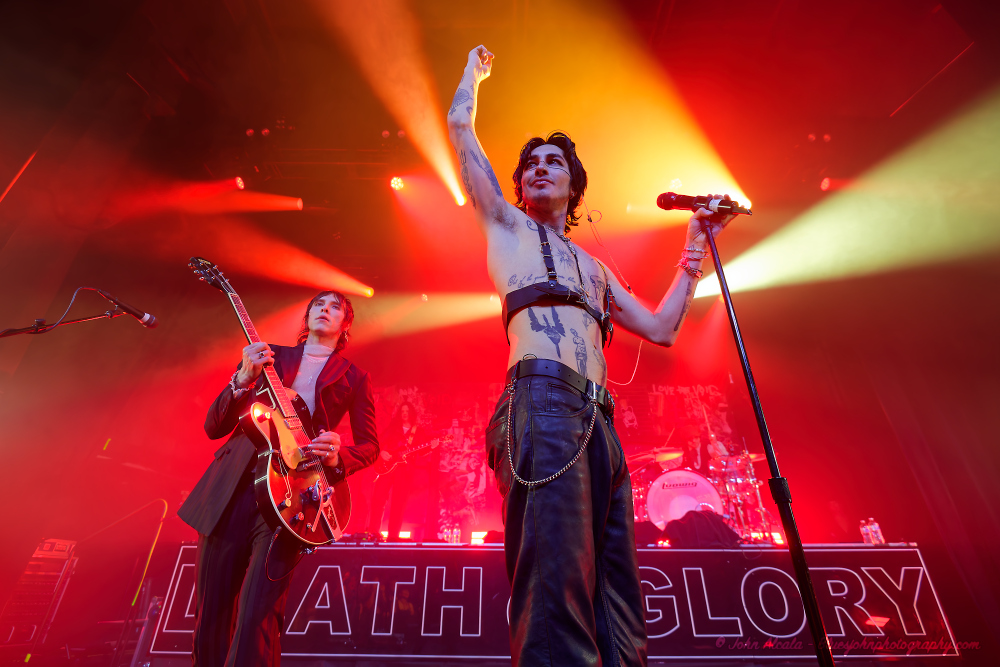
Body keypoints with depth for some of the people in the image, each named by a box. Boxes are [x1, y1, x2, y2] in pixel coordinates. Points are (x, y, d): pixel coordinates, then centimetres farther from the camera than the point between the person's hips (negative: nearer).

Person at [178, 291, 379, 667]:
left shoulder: (354, 378, 11)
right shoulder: (268, 355, 14)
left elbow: (369, 446, 8)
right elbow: (214, 428, 9)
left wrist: (337, 458, -14)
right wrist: (244, 379, -8)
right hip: (230, 491, 3)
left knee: (256, 620, -10)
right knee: (210, 619, 12)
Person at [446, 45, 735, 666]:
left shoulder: (594, 268, 33)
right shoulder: (507, 225, 23)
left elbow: (661, 328, 29)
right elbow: (461, 126, 24)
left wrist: (695, 249, 30)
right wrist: (475, 72, 43)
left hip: (598, 418, 6)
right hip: (543, 396, -5)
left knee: (615, 590, 3)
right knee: (557, 581, -18)